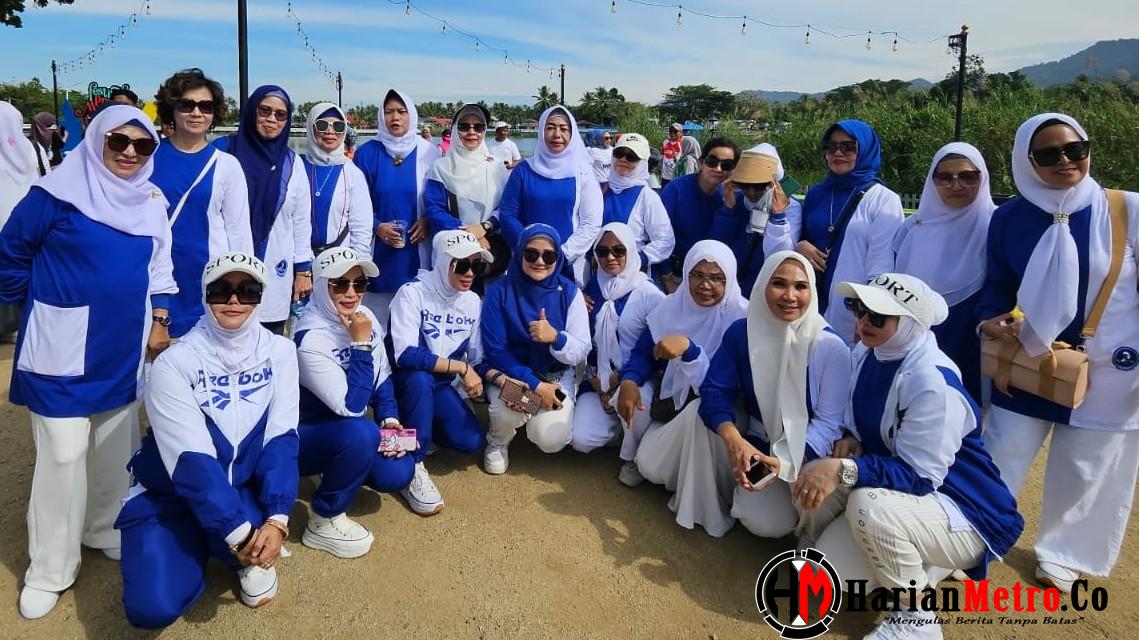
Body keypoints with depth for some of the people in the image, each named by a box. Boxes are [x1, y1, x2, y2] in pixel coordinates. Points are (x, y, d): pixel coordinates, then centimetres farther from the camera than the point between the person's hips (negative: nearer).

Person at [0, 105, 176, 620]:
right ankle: (50, 570, 14)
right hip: (64, 347, -5)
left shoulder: (152, 202, 6)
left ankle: (107, 531, 35)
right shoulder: (58, 193, -11)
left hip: (123, 349, 5)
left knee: (116, 447, 15)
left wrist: (158, 321, 8)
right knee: (62, 454, -1)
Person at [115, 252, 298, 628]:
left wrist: (276, 518, -27)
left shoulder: (278, 352, -8)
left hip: (244, 488, 1)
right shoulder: (175, 362, -17)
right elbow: (192, 460, -23)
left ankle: (250, 556, 4)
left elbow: (281, 439, -14)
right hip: (170, 496, -1)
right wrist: (237, 530, -30)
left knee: (257, 530, -33)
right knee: (153, 606, -20)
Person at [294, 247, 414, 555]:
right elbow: (352, 407, -31)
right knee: (360, 432, -36)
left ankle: (339, 469, 19)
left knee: (397, 474, -13)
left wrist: (390, 419, -9)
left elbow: (382, 378, 6)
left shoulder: (365, 317, -7)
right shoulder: (311, 338, -29)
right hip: (305, 435, -6)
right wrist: (361, 345, -31)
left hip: (346, 432, 7)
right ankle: (324, 523, -14)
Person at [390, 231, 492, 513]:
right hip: (405, 381, -5)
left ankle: (419, 428, 16)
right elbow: (405, 355, -31)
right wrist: (461, 367, -29)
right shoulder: (412, 292, -20)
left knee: (471, 441, -15)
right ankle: (413, 468, -23)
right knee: (420, 379, -38)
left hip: (441, 385, 5)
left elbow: (478, 359, 2)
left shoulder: (472, 301, -1)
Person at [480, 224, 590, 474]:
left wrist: (556, 337, -35)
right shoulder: (500, 291, -12)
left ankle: (542, 420, 19)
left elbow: (581, 352, -11)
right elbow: (495, 350, -12)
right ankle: (497, 442, 5)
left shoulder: (569, 292, -9)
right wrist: (535, 384, -21)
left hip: (557, 376, 1)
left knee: (550, 440, -20)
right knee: (508, 412, -33)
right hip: (511, 374, -1)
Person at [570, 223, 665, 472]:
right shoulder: (592, 286, 4)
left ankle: (636, 456, -6)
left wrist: (623, 378, -15)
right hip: (599, 379, 3)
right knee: (581, 440, -17)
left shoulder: (649, 294, -9)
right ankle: (620, 424, 16)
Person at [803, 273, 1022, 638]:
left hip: (965, 513, -8)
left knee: (870, 503, -35)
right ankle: (916, 560, 12)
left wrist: (844, 470, -38)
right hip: (899, 493, 8)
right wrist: (850, 439, -10)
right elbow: (862, 422, 13)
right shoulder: (866, 354, -2)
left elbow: (919, 477, -28)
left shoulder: (932, 381, -27)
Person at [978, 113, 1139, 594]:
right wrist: (991, 321, -12)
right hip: (1027, 365, 1)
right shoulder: (1009, 218, -5)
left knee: (1084, 472, 13)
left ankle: (1062, 555, 36)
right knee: (999, 460, 7)